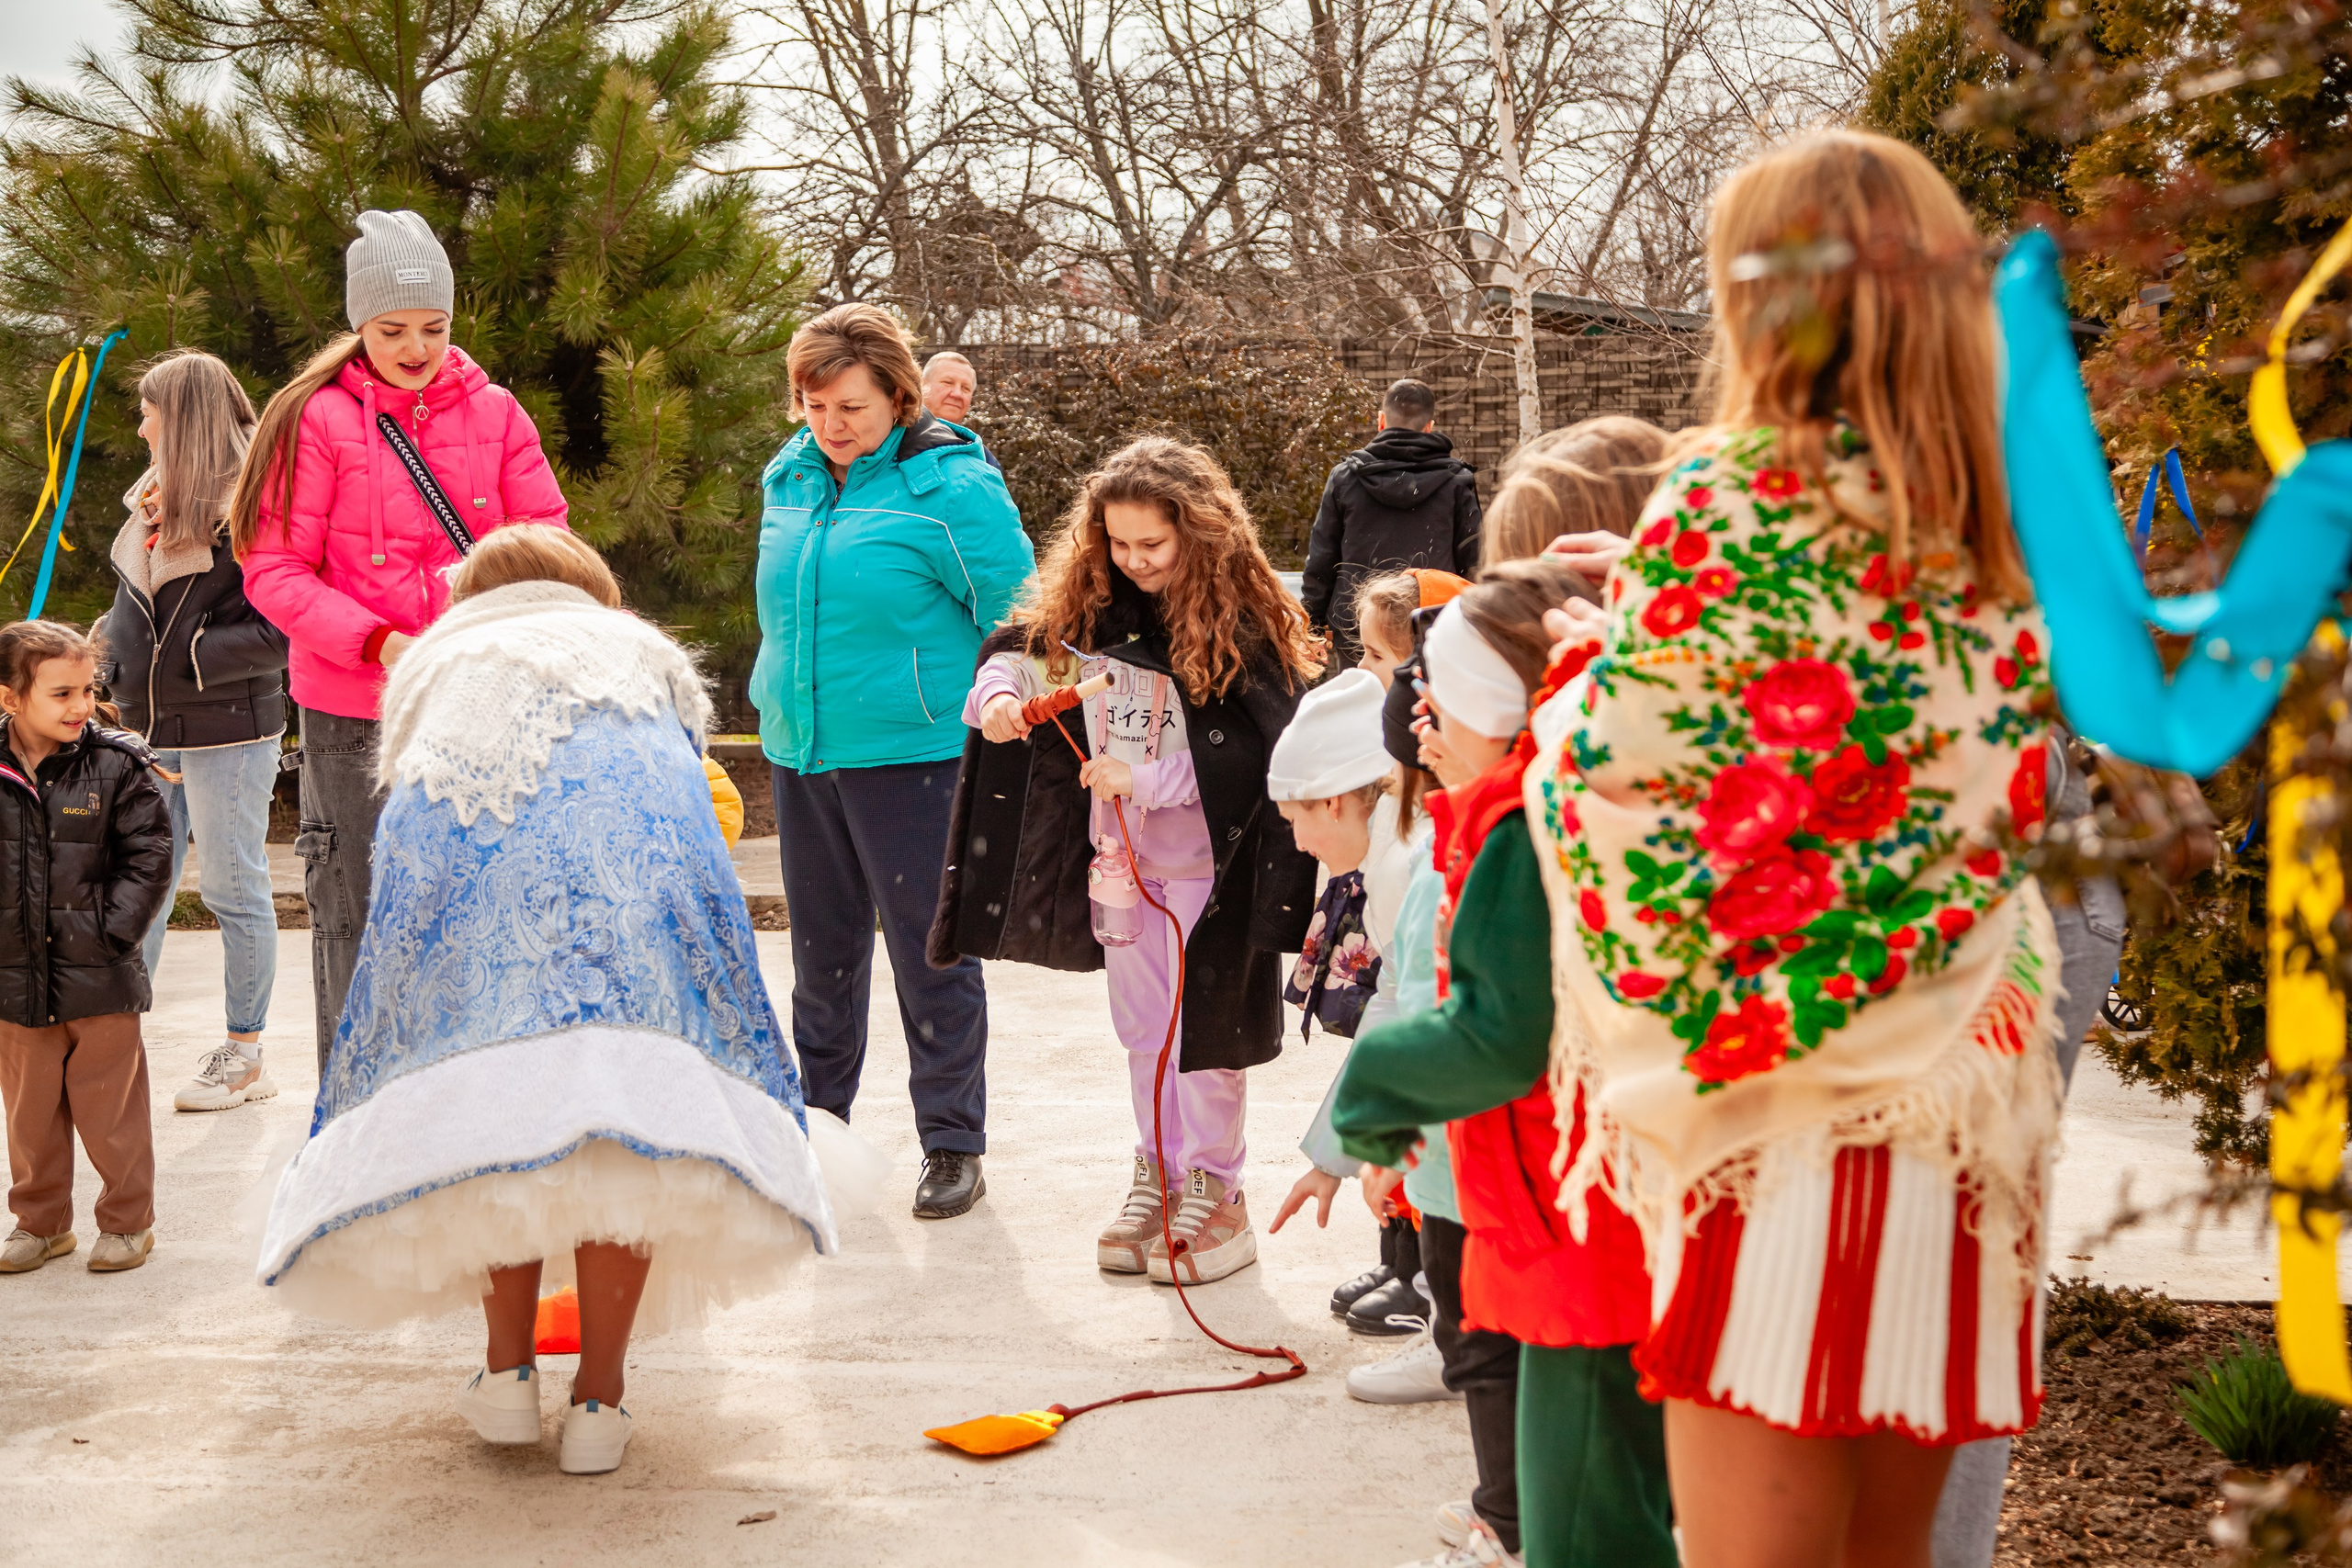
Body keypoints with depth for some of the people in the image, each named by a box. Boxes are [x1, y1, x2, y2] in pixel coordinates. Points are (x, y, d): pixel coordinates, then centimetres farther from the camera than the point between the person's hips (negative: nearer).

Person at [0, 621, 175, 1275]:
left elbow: (149, 859, -4)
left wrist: (111, 931, -10)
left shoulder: (116, 765, -7)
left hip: (99, 976, -2)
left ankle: (128, 1220, 21)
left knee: (110, 1106, 6)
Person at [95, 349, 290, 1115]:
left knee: (234, 889, 2)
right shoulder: (155, 503, 13)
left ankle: (244, 1055, 13)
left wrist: (186, 658, -18)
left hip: (227, 732, -7)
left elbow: (278, 633, -16)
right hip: (153, 729, 7)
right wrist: (111, 646, 6)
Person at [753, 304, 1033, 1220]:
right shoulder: (788, 481, 9)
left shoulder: (950, 486, -10)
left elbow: (1016, 619, -7)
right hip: (799, 755, 6)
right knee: (822, 948, 16)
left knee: (931, 953, 0)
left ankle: (953, 1145, 10)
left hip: (912, 753, -6)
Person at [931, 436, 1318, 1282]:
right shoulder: (1087, 600, 0)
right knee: (1141, 1025, 17)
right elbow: (1020, 643, 10)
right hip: (1119, 858, 6)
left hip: (1208, 863, -5)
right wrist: (1001, 689, -13)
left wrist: (1147, 777, -24)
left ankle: (1214, 1191, 16)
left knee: (1203, 1029, 3)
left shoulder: (1241, 619, -16)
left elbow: (1257, 751, -20)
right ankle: (1157, 1173, 31)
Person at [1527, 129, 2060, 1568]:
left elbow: (1614, 781, -13)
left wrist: (1590, 669, 11)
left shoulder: (1728, 499, -11)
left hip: (1785, 1110, -6)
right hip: (1960, 1097, 6)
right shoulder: (2002, 528, 7)